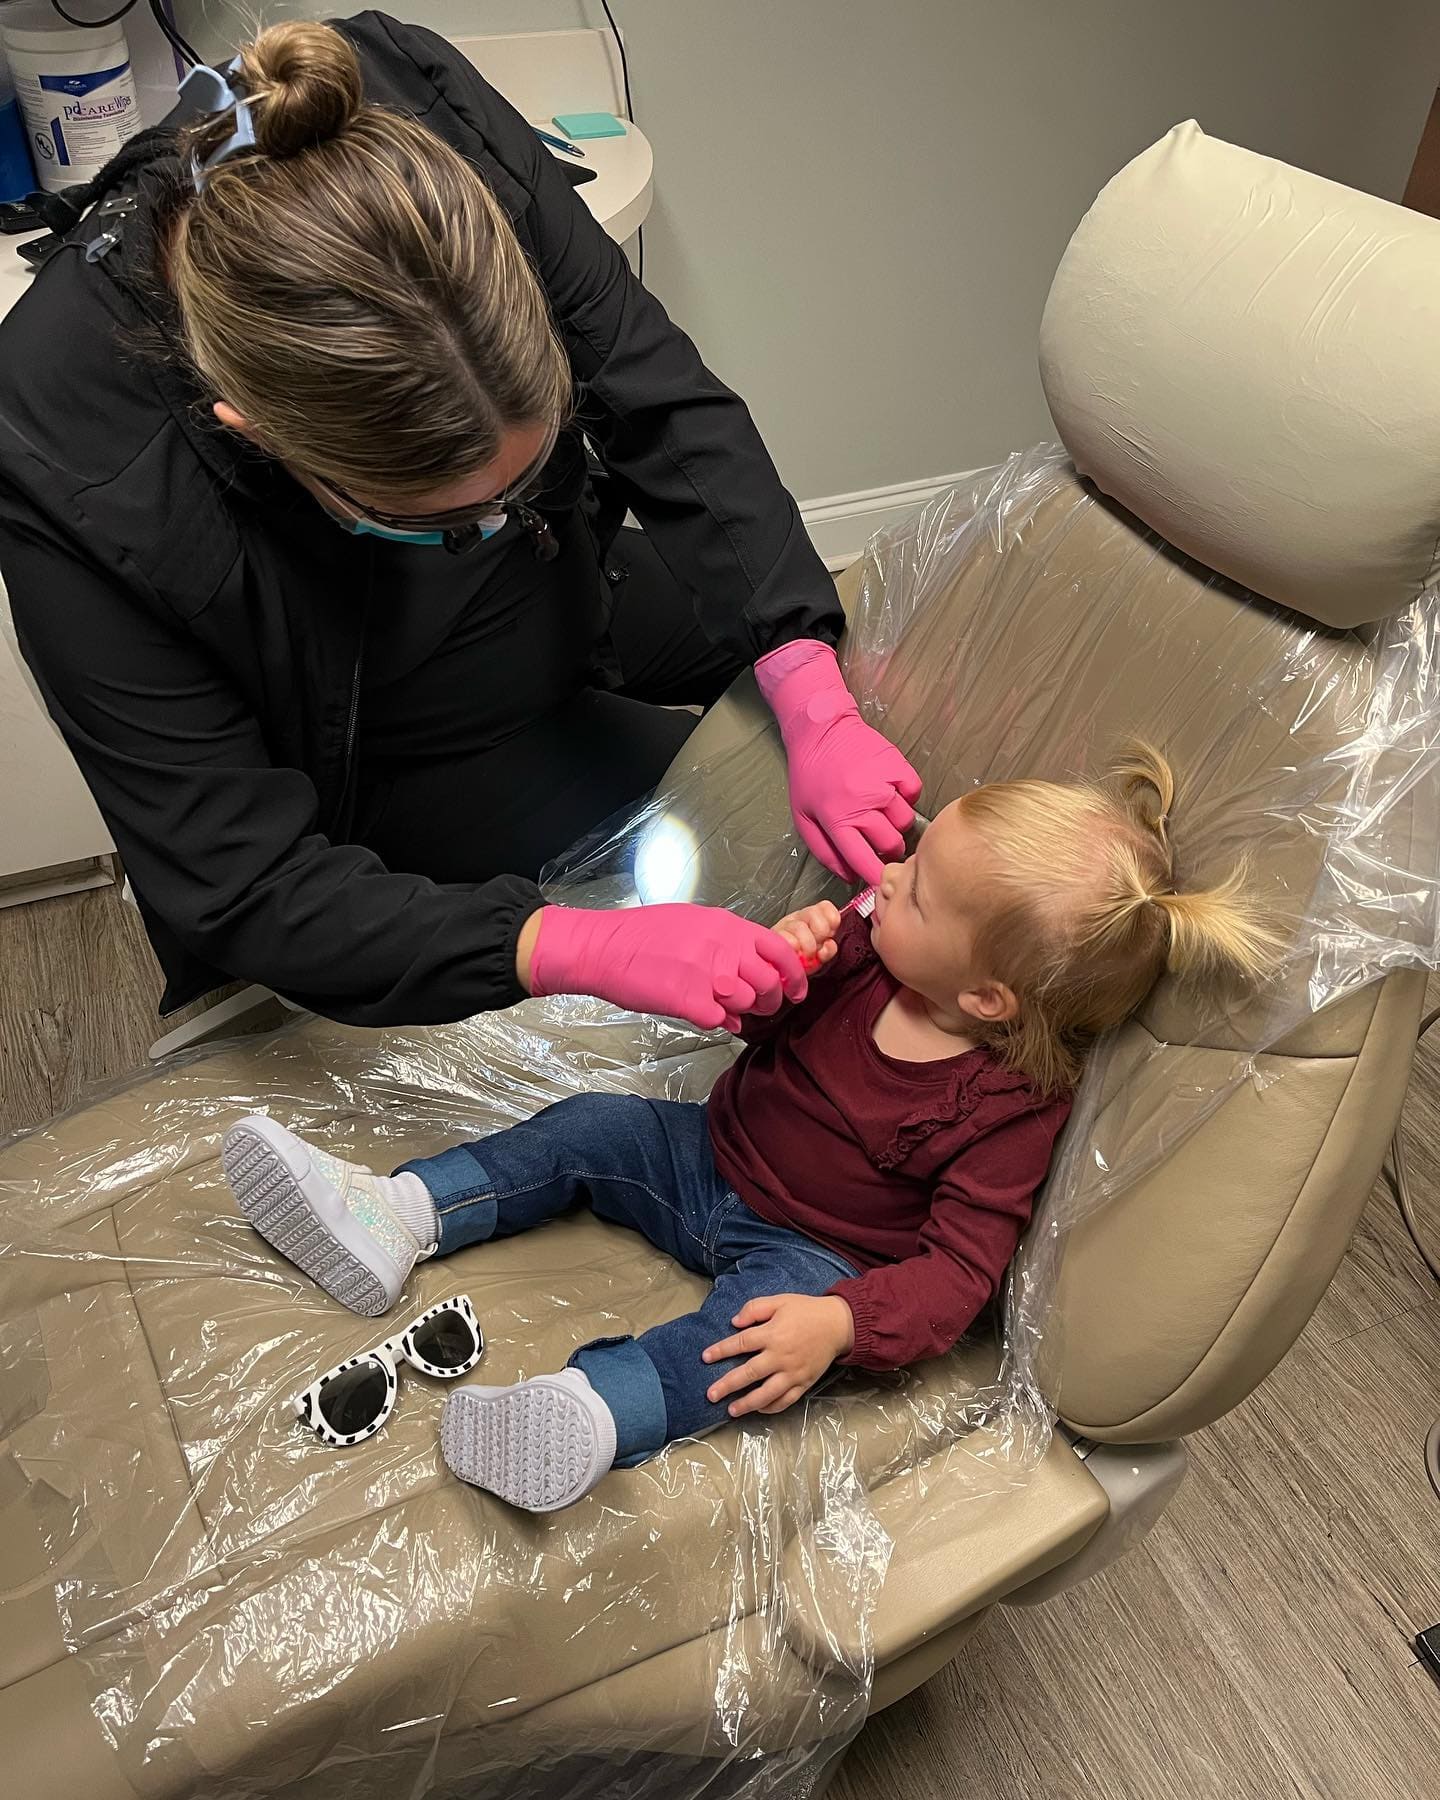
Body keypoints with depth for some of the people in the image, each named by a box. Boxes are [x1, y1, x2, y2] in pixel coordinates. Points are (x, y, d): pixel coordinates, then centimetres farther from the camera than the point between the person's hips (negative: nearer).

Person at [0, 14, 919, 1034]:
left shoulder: (442, 134, -32)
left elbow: (669, 410, -22)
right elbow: (249, 887, -33)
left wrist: (817, 710, -31)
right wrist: (585, 951, -44)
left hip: (551, 599, 5)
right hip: (375, 764, -4)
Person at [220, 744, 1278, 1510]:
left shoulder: (1014, 1104, -24)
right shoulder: (872, 953, -9)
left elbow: (959, 1267, -24)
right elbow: (767, 1026, 4)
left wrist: (842, 1322, -39)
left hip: (811, 1253, -6)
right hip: (713, 1154, 6)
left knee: (753, 1341, -35)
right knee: (585, 1127, -5)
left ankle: (588, 1414, -54)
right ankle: (394, 1217, -8)